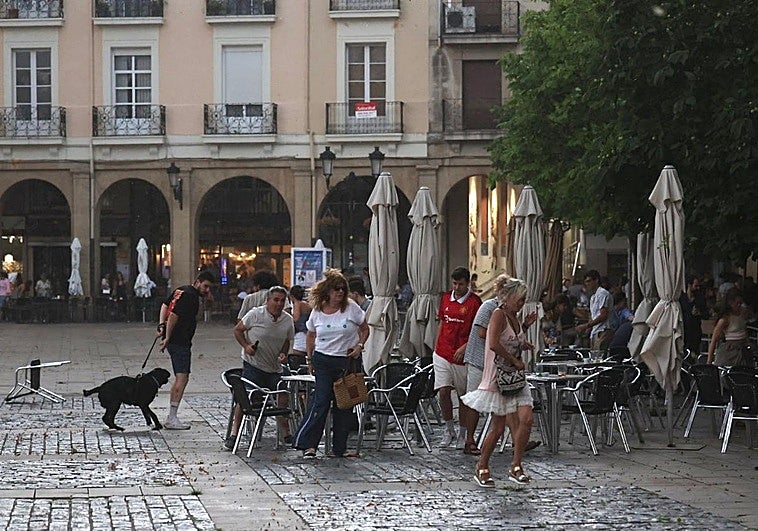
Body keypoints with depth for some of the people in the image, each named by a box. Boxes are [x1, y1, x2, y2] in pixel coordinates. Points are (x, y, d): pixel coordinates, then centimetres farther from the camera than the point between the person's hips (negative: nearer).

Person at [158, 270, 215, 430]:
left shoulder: (181, 290, 17)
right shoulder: (190, 296, -15)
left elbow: (165, 305, 22)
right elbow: (174, 315, -22)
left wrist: (162, 324, 8)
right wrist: (167, 338, -16)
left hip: (176, 341, 11)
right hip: (180, 342, -11)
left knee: (179, 378, 13)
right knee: (182, 377, -13)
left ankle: (171, 418, 14)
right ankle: (172, 419, -18)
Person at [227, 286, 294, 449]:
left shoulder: (288, 320, 2)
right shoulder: (255, 314, -11)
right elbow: (238, 330, -1)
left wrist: (283, 354, -4)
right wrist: (246, 346, -16)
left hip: (274, 368, 4)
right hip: (253, 364, -4)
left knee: (282, 400, 3)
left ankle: (286, 434, 18)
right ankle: (234, 433, -5)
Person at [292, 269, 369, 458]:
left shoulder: (351, 307, -2)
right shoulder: (317, 311, 1)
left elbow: (365, 330, 8)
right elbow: (310, 336, 15)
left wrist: (360, 346, -8)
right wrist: (310, 358, 10)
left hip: (348, 361, 0)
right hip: (324, 361, 0)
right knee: (320, 401, -10)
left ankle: (340, 448, 11)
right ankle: (308, 444, -8)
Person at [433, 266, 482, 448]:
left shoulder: (474, 302, -7)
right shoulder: (445, 298, 9)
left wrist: (465, 347, -17)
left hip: (463, 356, -4)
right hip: (443, 354, 4)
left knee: (464, 396, 6)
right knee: (443, 391, -7)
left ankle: (462, 434, 18)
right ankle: (449, 430, 9)